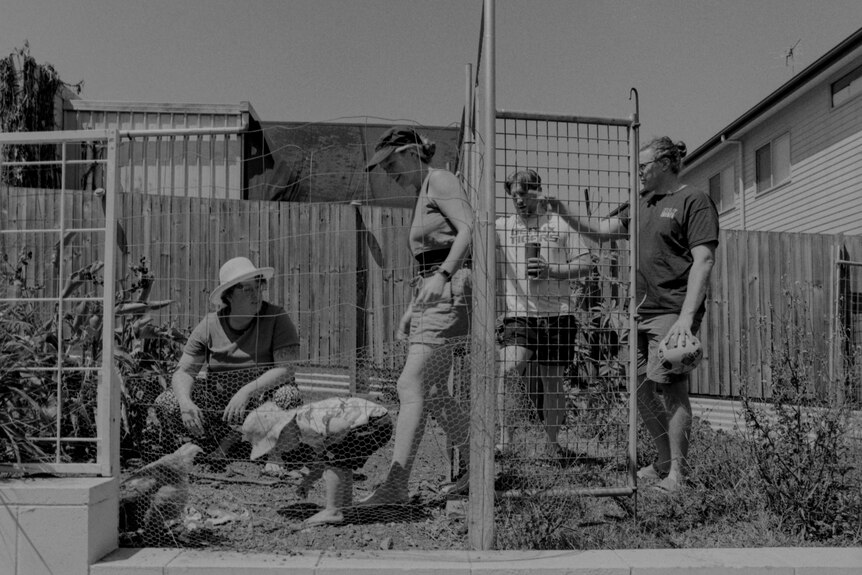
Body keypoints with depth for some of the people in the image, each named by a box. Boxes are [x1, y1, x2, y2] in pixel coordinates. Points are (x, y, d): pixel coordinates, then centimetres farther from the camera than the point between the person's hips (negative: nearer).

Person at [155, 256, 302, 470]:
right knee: (165, 403, -16)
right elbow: (184, 371, -5)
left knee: (288, 396, -34)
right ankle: (231, 442, -2)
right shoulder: (210, 325, -4)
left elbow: (285, 369, -20)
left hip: (260, 399, -2)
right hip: (218, 399, 3)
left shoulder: (276, 318, -12)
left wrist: (246, 391, -32)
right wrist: (186, 402, -27)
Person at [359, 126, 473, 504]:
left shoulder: (439, 180, -3)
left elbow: (469, 227, -20)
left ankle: (396, 483, -13)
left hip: (447, 295, -10)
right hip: (429, 296, 10)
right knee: (432, 392, 12)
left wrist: (442, 276, -30)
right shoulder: (423, 196, 24)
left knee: (411, 386, -14)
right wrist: (412, 310, 20)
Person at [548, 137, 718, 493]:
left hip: (672, 312, -8)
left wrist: (686, 317, -21)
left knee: (672, 390, -6)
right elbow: (599, 232, 18)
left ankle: (678, 474, 4)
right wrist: (564, 214, 2)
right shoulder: (641, 205, 18)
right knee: (640, 389, 10)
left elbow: (703, 261, -12)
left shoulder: (694, 202, -5)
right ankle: (664, 462, 26)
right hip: (639, 311, 8)